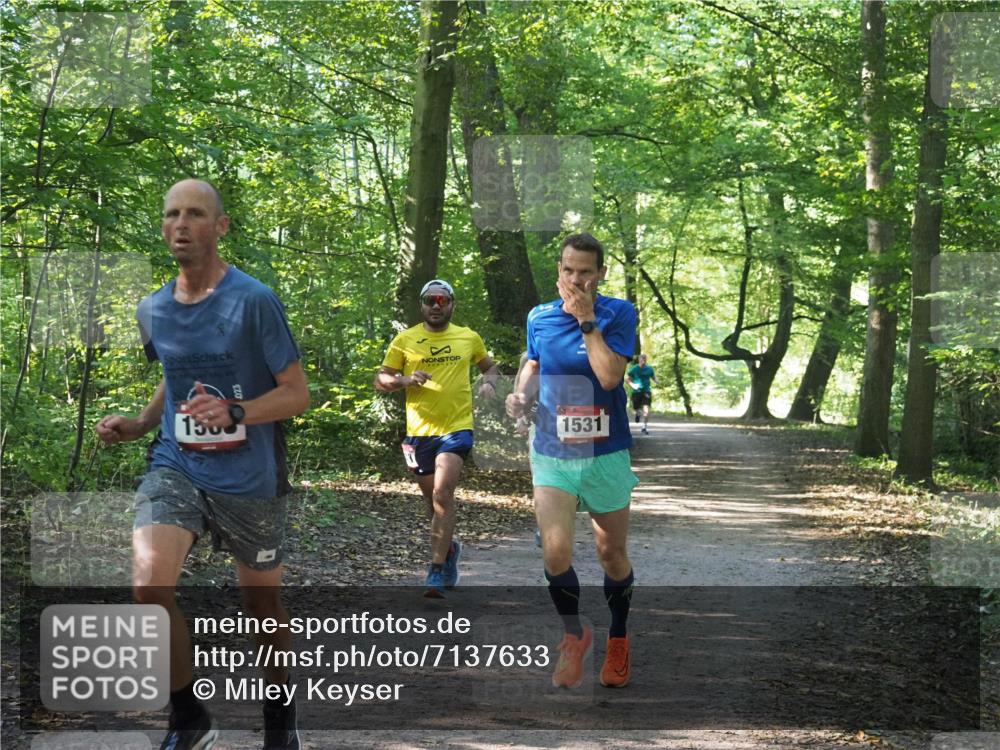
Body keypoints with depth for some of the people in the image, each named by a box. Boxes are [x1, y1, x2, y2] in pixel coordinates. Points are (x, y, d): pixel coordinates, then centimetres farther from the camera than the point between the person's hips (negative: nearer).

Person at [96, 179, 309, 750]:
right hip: (176, 467, 3)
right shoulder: (153, 310, 5)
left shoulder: (254, 301, -13)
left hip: (249, 479, -3)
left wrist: (233, 414, -27)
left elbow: (298, 394, -11)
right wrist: (139, 425, 7)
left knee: (262, 602, 12)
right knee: (150, 586, -20)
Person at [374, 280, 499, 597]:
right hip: (420, 431, 2)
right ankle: (449, 547, 44)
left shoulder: (469, 338, 6)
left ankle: (438, 573, -16)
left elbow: (490, 367, 22)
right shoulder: (405, 340, 2)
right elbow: (380, 381, 4)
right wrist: (406, 380, -16)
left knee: (442, 494, -19)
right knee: (432, 499, 15)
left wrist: (489, 382, -1)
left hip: (457, 428, -2)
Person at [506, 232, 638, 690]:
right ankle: (575, 635, 13)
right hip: (552, 455, 2)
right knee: (555, 552, -13)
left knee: (612, 554, 10)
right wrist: (521, 395, 1)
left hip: (606, 455, -1)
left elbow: (610, 376, -23)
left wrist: (587, 320, -23)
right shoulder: (539, 317, 1)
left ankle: (618, 639, 34)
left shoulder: (619, 314, -9)